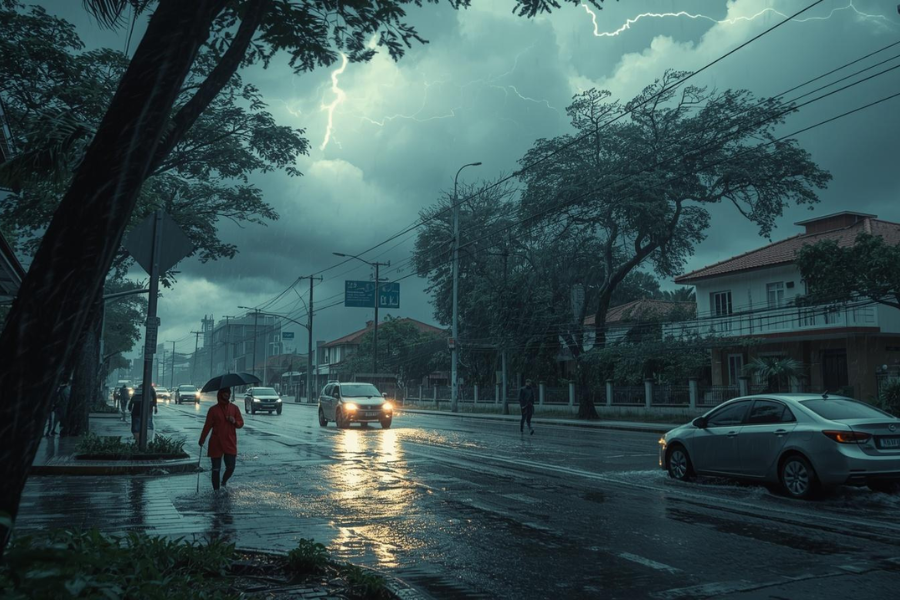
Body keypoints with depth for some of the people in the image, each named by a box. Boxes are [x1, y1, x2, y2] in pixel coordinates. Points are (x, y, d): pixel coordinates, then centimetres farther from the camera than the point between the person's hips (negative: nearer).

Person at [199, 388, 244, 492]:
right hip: (216, 443, -2)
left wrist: (234, 422, -14)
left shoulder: (234, 408, 6)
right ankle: (216, 490, 13)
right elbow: (207, 425, 1)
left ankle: (224, 480, 30)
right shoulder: (213, 410, -2)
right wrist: (202, 439, 0)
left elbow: (241, 423, 7)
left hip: (230, 443, 2)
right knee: (216, 469, 2)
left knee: (231, 467, -2)